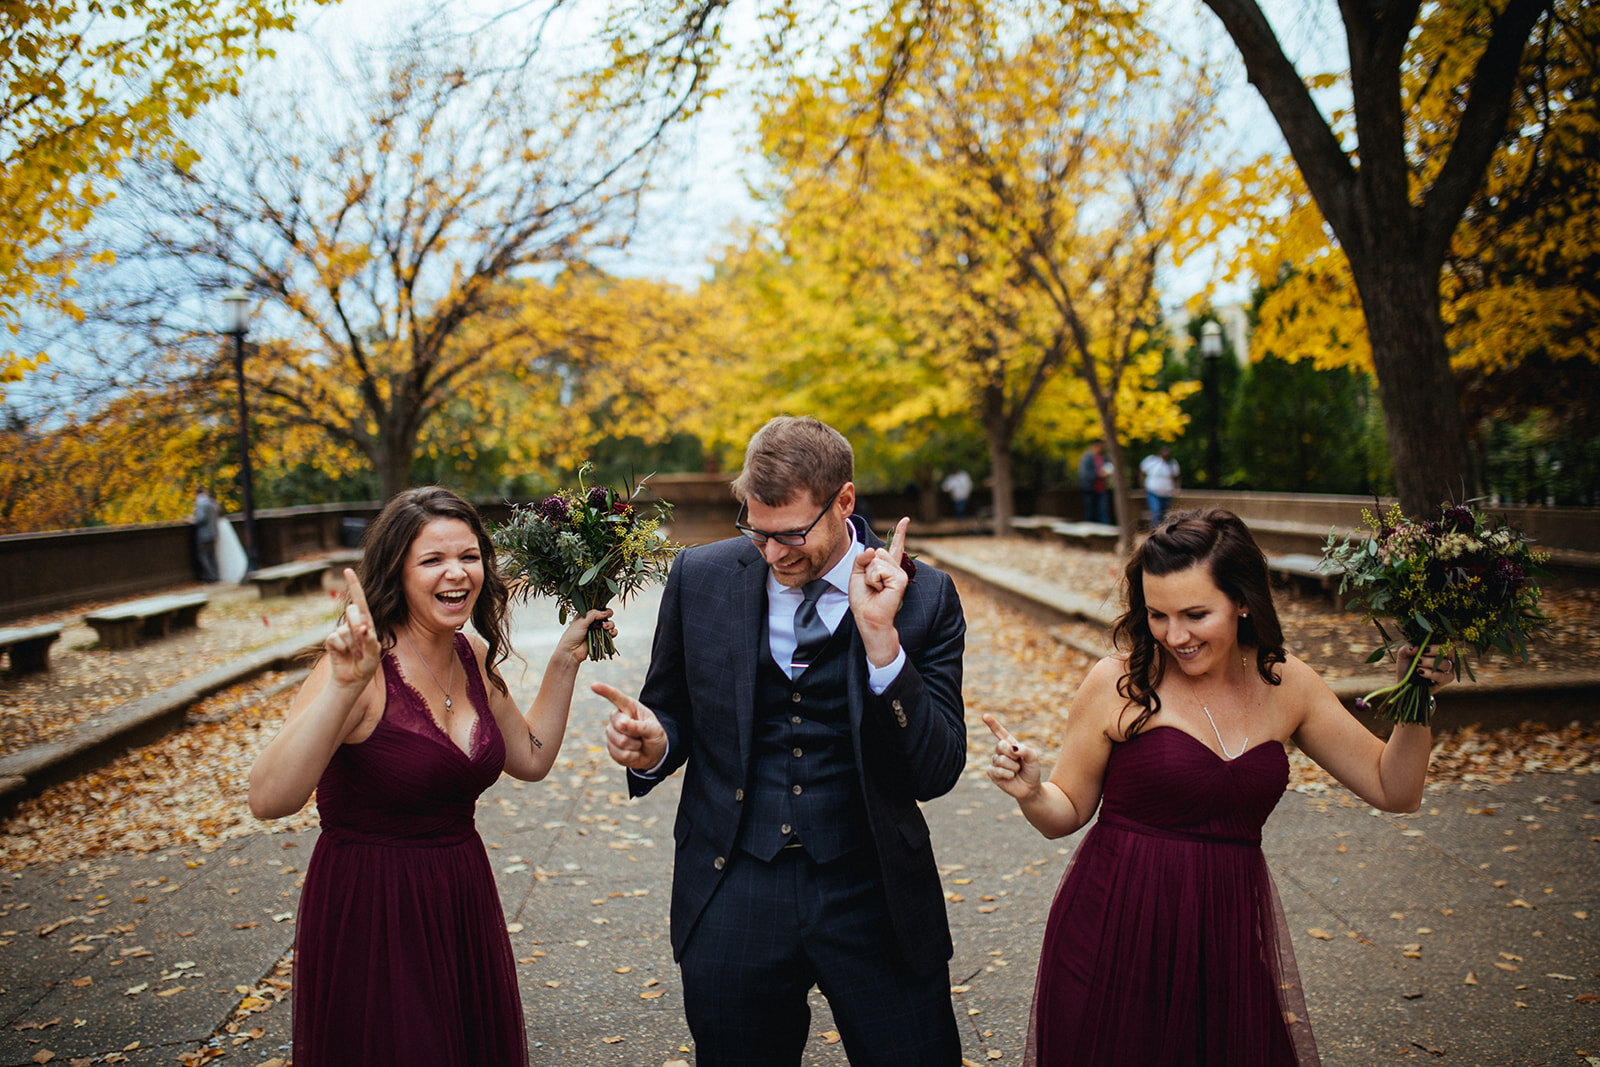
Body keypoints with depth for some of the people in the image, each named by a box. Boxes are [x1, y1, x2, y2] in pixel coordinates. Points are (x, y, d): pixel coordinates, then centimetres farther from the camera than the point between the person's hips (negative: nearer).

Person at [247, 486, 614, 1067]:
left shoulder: (472, 655, 1)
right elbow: (268, 799, -32)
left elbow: (530, 757, 12)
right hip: (368, 915, -7)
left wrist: (564, 659, 6)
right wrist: (343, 686, -42)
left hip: (465, 904, 7)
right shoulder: (364, 667, -20)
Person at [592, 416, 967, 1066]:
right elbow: (674, 718, 10)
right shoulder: (701, 578, -2)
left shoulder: (923, 597, -7)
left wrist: (881, 639, -23)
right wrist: (652, 745, -13)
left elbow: (935, 774, -12)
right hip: (731, 899, 1)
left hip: (872, 896, -1)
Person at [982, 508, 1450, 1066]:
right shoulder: (1118, 683, -9)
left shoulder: (1283, 682, 1)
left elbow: (1393, 789, 8)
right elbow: (1068, 811, 0)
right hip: (1116, 932, -3)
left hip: (1230, 934, 3)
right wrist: (1031, 793, -21)